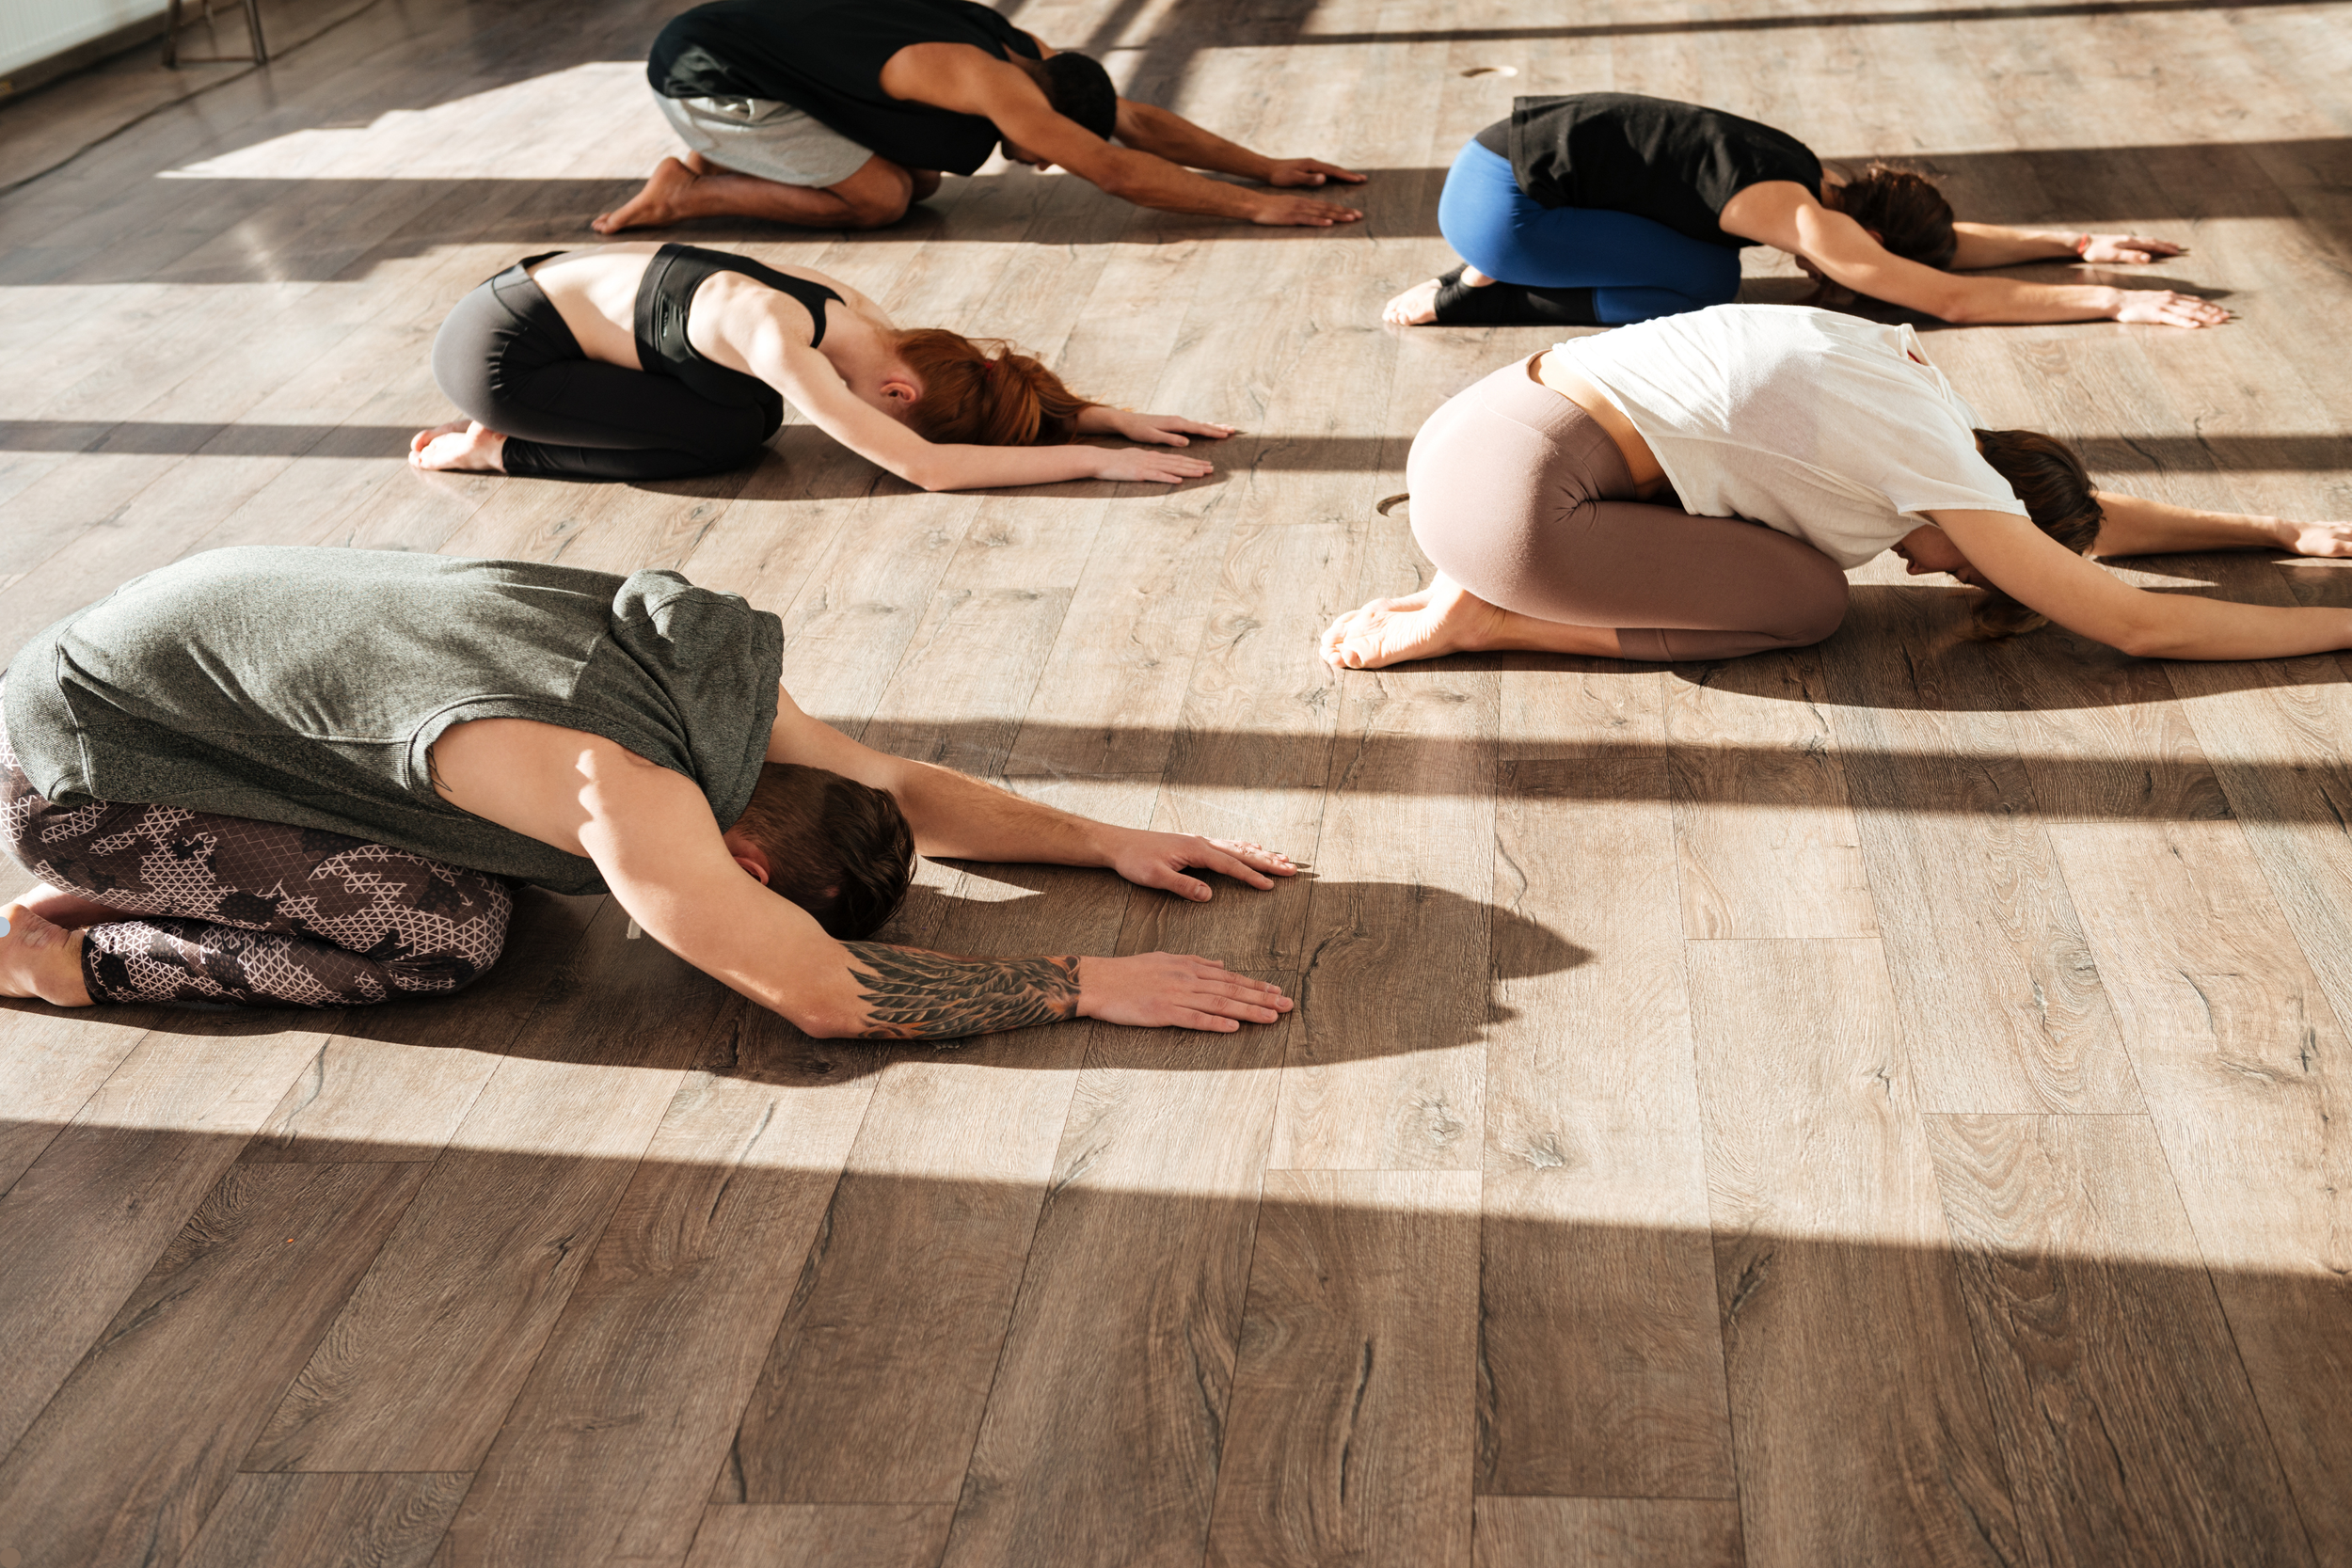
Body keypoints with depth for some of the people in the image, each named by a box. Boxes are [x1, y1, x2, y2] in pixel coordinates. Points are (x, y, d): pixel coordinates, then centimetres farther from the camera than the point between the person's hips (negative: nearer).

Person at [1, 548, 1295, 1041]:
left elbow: (900, 784, 6)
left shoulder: (709, 671, -6)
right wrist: (1088, 985, -27)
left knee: (474, 863, 7)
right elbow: (823, 996, -32)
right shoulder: (624, 790, -32)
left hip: (211, 623, 9)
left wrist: (1110, 840, 0)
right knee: (450, 935, -17)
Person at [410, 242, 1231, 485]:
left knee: (752, 410, 5)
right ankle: (496, 450, -1)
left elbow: (988, 377, 6)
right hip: (497, 351, -9)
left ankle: (503, 435, 11)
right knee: (732, 435, -13)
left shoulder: (846, 308, -5)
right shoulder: (775, 337, -30)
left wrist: (1115, 416, -5)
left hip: (549, 286, 9)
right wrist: (1096, 459, -29)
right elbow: (925, 467, -33)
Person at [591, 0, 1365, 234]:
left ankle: (720, 166, 12)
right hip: (702, 72, -9)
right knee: (879, 197, -14)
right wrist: (1257, 207, -23)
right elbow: (1116, 169, -27)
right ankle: (687, 194, -5)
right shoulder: (987, 79, -27)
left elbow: (1138, 120, 7)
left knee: (920, 176, 6)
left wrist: (1268, 167, 3)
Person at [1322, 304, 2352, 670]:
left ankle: (1483, 581, 9)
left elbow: (2087, 518, 30)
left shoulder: (1911, 381, 18)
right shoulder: (1944, 469, -7)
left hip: (1472, 428, 9)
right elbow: (2144, 627, -6)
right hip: (1511, 497, -9)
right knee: (1807, 604, -2)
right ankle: (1488, 617, -3)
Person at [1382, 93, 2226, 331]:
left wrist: (2078, 244, 18)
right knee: (1706, 289, -9)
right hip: (1497, 201, -9)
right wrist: (2113, 302, -12)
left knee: (1707, 270, 11)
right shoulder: (1800, 213, -17)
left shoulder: (1812, 178, 9)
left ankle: (1488, 287, 7)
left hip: (1520, 151, 9)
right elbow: (1950, 298, -17)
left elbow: (1948, 242, 22)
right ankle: (1481, 292, -4)